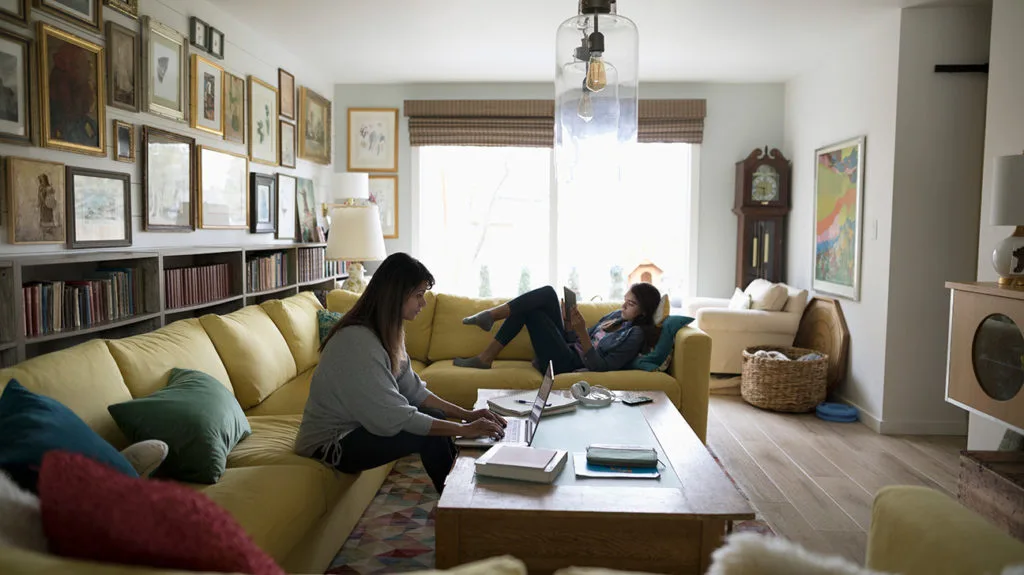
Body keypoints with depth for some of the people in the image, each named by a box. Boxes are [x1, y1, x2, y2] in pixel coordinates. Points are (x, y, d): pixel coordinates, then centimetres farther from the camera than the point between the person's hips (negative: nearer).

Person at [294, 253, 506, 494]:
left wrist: (466, 414, -4)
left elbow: (413, 389, 5)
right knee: (430, 436, -18)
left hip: (354, 425, 9)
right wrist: (464, 430, -25)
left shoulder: (386, 332, 1)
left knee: (435, 416, 1)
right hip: (329, 445, -9)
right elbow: (394, 418, -30)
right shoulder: (358, 341, -29)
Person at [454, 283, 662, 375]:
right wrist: (569, 324, -4)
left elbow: (601, 367, -18)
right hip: (569, 350, 8)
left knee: (531, 311, -15)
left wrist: (582, 332, -25)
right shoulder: (617, 315, 16)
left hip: (567, 364, -8)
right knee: (548, 293, -6)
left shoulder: (635, 335, -8)